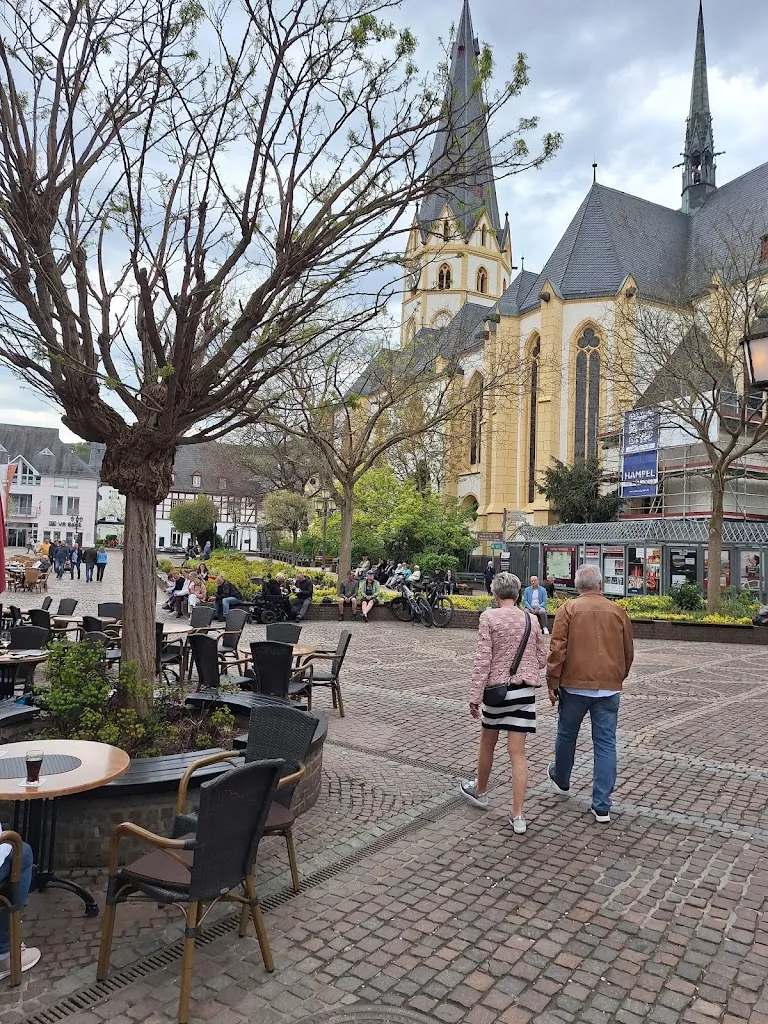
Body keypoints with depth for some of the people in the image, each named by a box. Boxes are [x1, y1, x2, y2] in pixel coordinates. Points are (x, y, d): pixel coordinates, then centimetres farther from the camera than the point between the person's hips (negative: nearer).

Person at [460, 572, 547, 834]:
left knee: (487, 743, 19)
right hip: (525, 689, 3)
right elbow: (542, 659, 9)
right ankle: (518, 816, 4)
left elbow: (482, 660, -13)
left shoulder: (489, 617, -10)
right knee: (517, 752, 4)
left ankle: (479, 792, 40)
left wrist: (474, 697, -10)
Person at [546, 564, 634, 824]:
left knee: (566, 736, 18)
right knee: (606, 744, 6)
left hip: (575, 685, -2)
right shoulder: (618, 611, 4)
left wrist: (552, 684, 0)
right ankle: (602, 806, 7)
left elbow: (557, 650, -9)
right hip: (609, 688, 2)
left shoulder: (568, 609, -5)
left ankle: (561, 781, 39)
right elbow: (628, 653, 12)